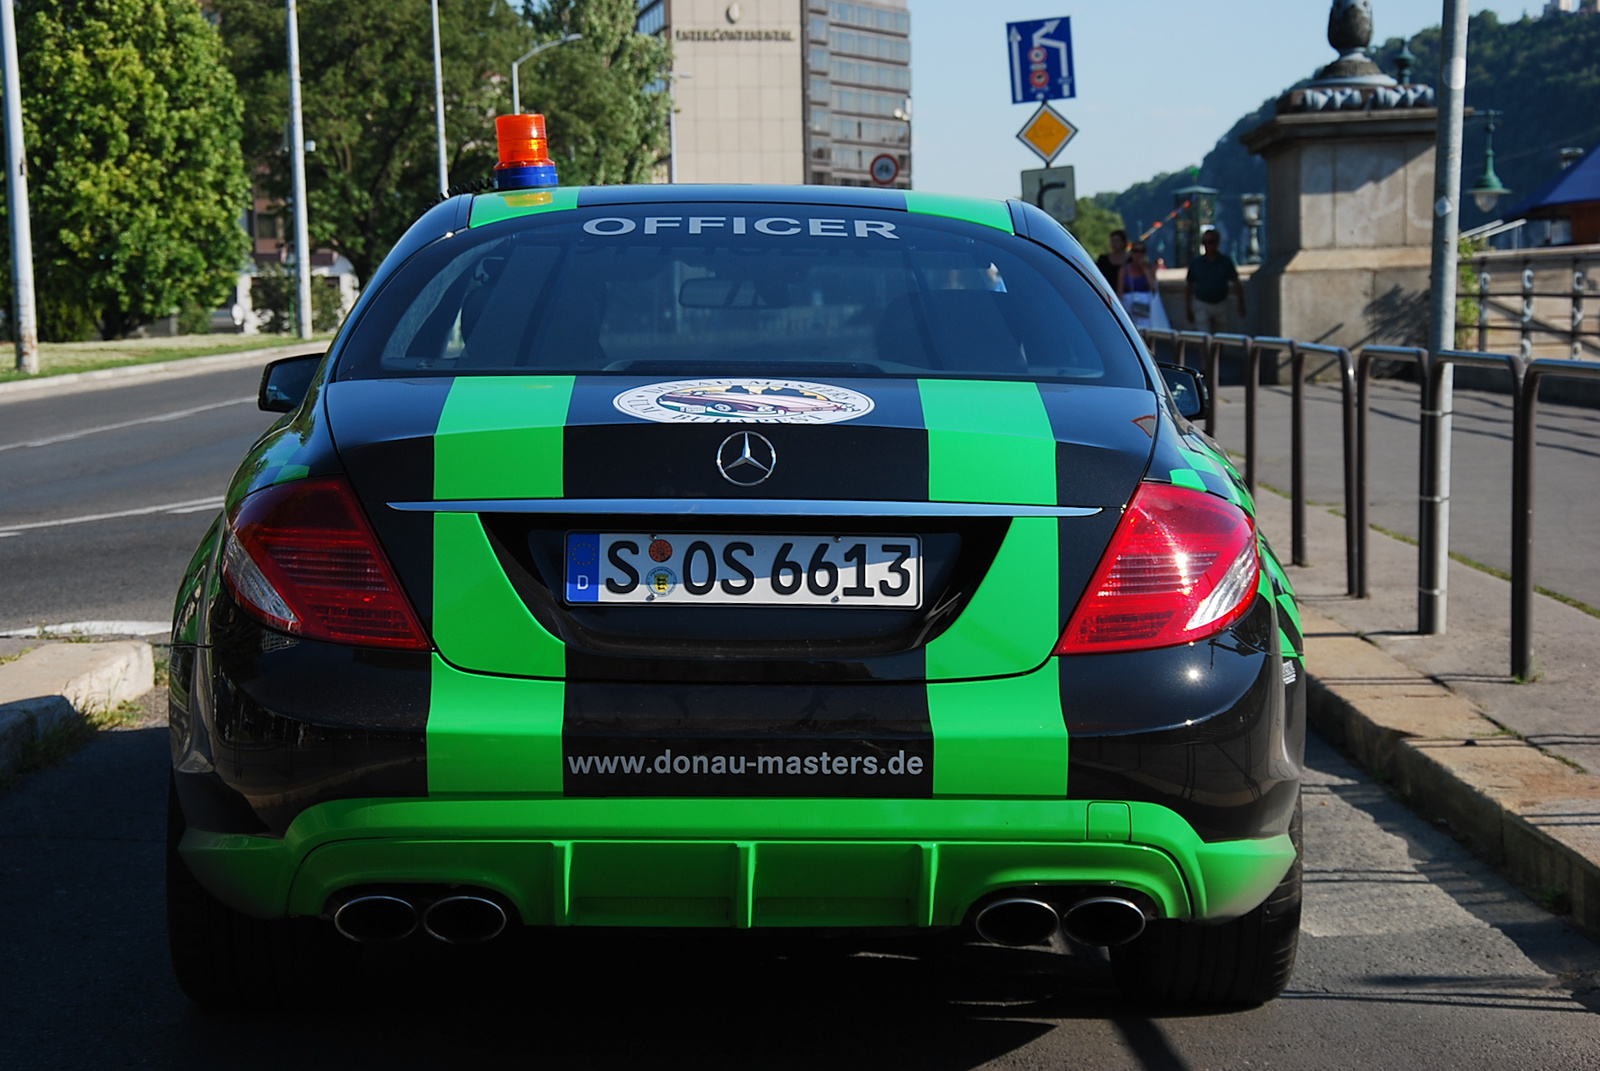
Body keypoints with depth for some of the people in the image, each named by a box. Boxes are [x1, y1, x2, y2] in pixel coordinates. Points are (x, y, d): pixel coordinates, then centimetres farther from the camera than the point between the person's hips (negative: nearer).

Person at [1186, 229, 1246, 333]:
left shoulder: (1226, 261, 2)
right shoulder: (1196, 263, 1)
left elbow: (1236, 283, 3)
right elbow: (1188, 287, 7)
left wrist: (1241, 303, -8)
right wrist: (1189, 309, 6)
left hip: (1221, 306, 2)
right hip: (1202, 306, -2)